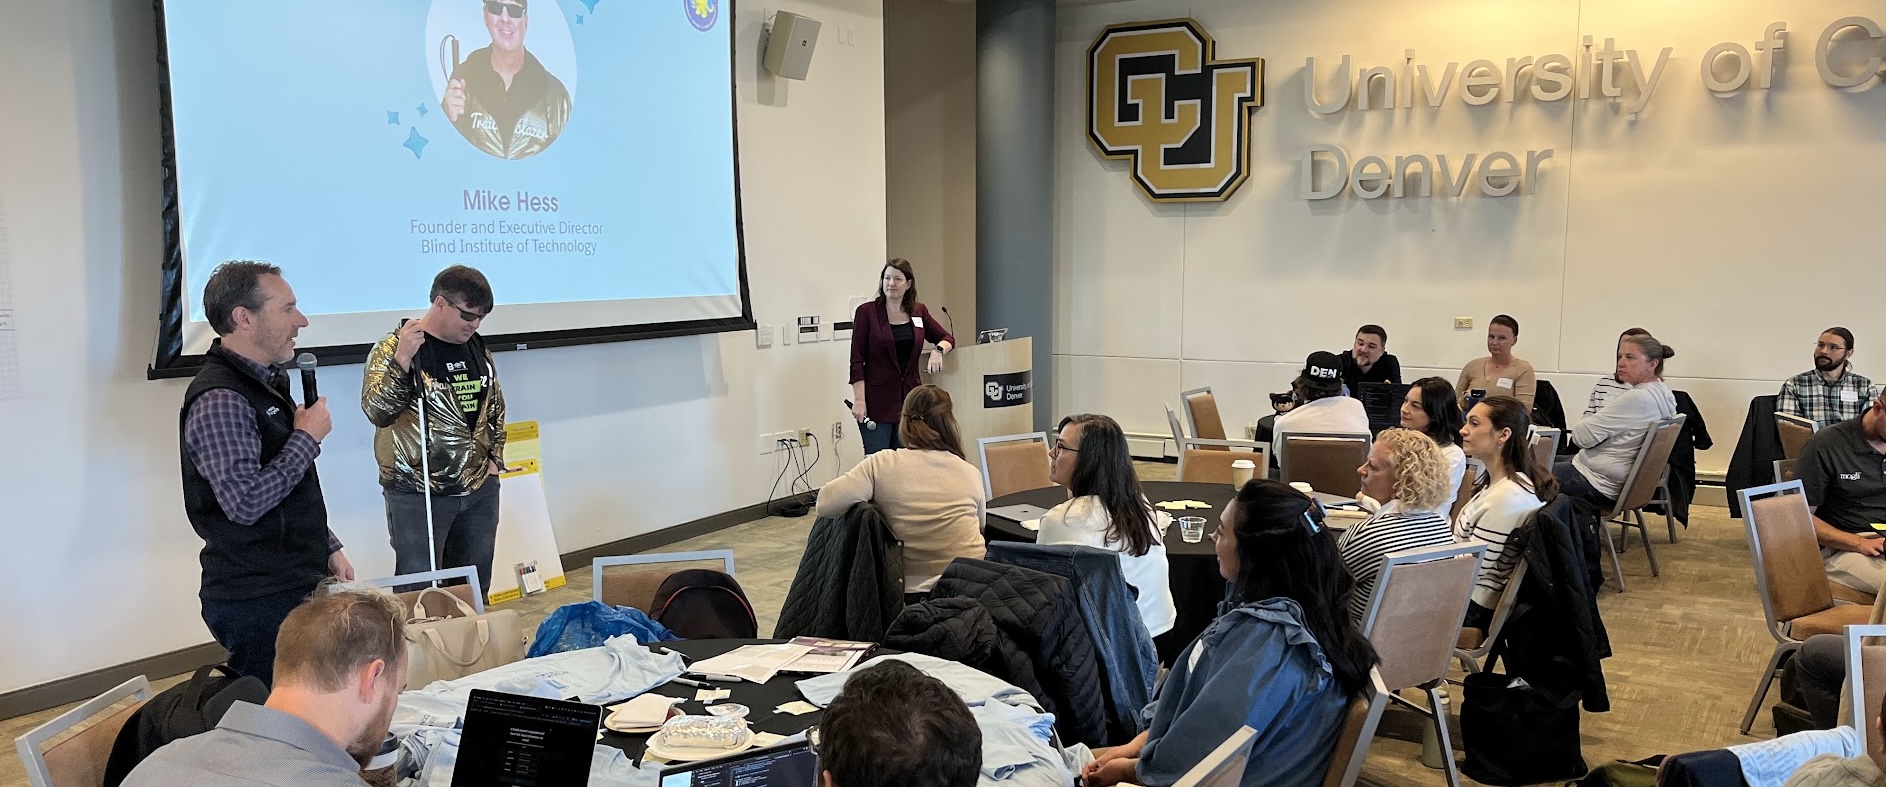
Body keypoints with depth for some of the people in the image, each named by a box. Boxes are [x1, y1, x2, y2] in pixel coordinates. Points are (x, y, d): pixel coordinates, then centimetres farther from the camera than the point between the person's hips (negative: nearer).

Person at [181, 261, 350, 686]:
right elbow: (245, 503, -27)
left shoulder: (266, 382, 14)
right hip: (258, 603, -9)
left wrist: (327, 547, 19)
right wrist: (307, 438, -18)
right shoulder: (220, 402, -18)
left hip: (291, 587, 9)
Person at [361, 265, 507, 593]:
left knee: (475, 587, 13)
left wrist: (495, 457, 11)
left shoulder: (477, 348, 8)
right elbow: (377, 413, -20)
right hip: (417, 493, -5)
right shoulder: (394, 348, -9)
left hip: (479, 488, 6)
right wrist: (402, 359, -30)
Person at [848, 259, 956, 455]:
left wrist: (938, 350, -4)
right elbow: (857, 360, -5)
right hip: (877, 400, -4)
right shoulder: (866, 312, -2)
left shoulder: (919, 312, 10)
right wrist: (859, 400, -13)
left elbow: (947, 338, 20)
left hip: (909, 399, 4)